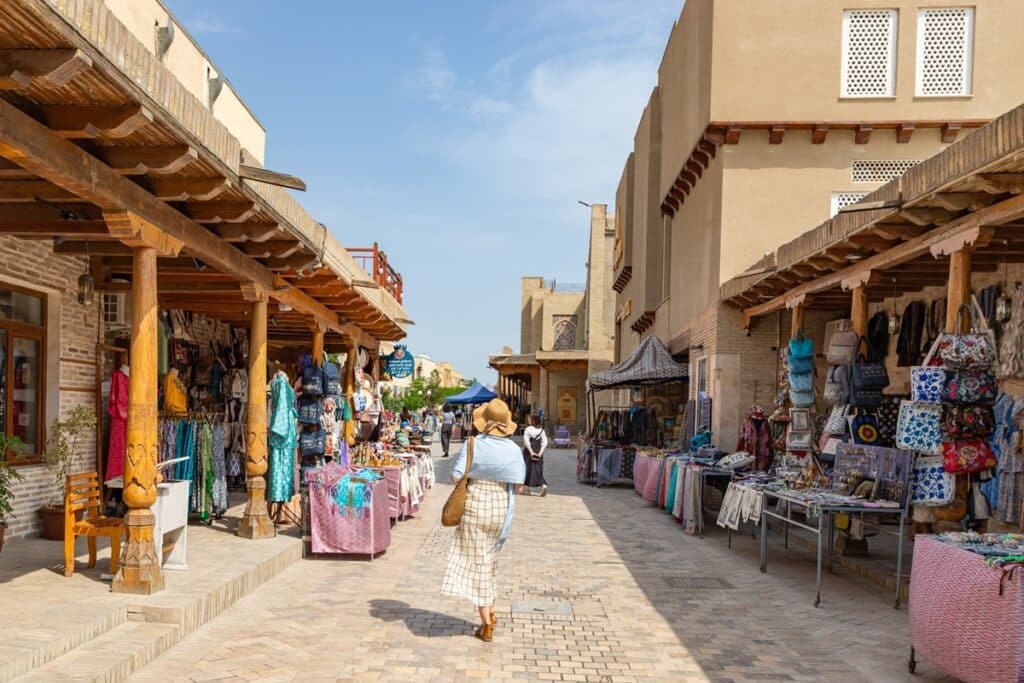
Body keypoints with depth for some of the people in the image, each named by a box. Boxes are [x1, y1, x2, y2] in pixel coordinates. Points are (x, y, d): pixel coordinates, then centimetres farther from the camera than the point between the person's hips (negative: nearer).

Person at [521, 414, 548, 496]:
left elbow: (526, 441, -17)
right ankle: (543, 485, -13)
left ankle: (526, 487, 15)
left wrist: (531, 452, -17)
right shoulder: (541, 430, 4)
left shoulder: (528, 429, -8)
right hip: (538, 452, 4)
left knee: (527, 469, 9)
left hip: (528, 452, -3)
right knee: (538, 470, 6)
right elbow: (545, 442, -3)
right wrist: (540, 453, -7)